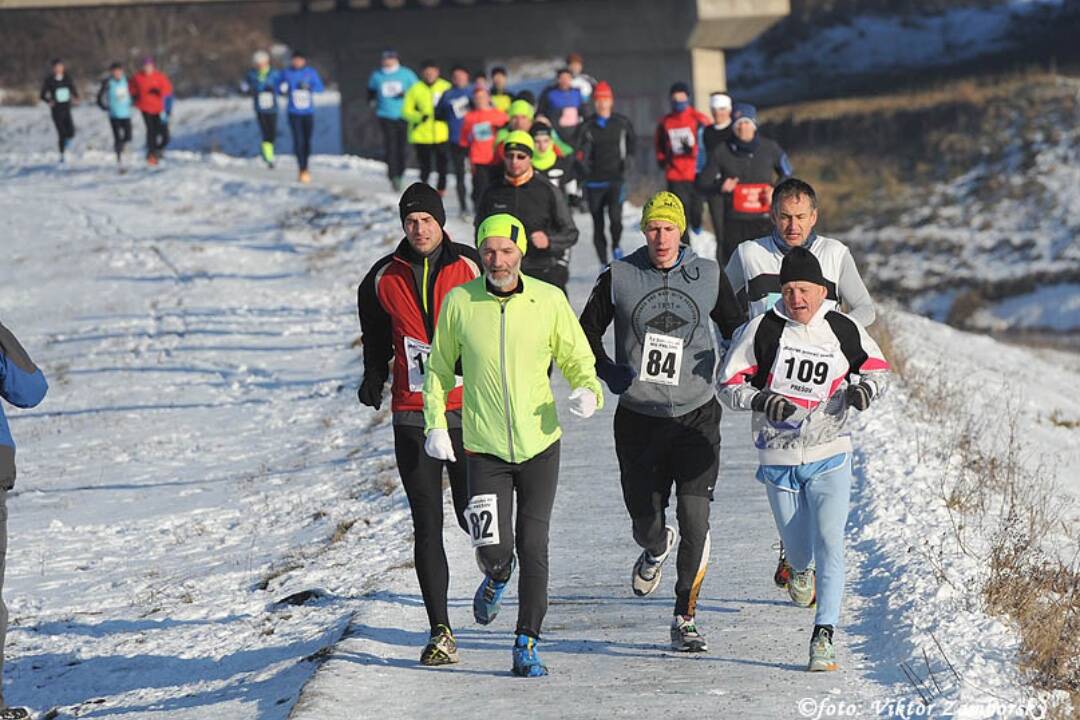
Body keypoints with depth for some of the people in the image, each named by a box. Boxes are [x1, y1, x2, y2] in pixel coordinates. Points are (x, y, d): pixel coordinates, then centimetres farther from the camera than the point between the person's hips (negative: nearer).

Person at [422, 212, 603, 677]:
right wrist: (436, 424, -1)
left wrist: (588, 391, -15)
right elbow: (439, 369, 9)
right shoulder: (459, 303, -3)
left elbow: (578, 360, 6)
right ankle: (496, 579, 26)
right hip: (485, 448, 0)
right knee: (493, 547, -11)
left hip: (540, 445, 0)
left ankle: (527, 646, 12)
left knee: (533, 548, 0)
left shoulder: (549, 300, -4)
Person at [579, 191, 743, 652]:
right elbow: (587, 331, 10)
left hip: (696, 419, -1)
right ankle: (656, 549, 45)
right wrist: (608, 373, -6)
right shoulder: (619, 277, -1)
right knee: (646, 524, 7)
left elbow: (736, 331, 14)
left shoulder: (708, 277, 1)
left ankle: (684, 619, -3)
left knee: (695, 522, -13)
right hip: (639, 420, 1)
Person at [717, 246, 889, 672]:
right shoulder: (762, 329, -7)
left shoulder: (844, 330, -3)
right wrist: (760, 400, -22)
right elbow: (728, 384, -2)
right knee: (799, 549, 12)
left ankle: (824, 638, -16)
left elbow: (877, 365, 15)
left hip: (829, 457, 0)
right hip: (778, 460, 1)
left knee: (828, 545, -16)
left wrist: (865, 388, -7)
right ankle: (800, 571, 52)